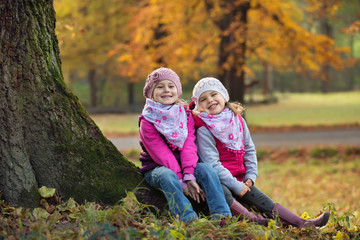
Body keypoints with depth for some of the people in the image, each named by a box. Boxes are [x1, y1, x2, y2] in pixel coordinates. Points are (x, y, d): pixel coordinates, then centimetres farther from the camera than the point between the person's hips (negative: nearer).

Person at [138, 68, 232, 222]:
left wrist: (189, 176, -24)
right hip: (155, 169, -4)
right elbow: (161, 154, -16)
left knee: (207, 169, -24)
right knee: (167, 175, -37)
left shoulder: (186, 115, 5)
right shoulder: (147, 121, -8)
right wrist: (181, 183, -24)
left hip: (182, 167, 4)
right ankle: (189, 219, -49)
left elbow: (189, 146, -8)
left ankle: (222, 217, -34)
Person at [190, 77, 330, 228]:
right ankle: (252, 219, -39)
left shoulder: (238, 120, 8)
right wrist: (236, 186, -19)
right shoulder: (204, 129, -14)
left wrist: (250, 177, 1)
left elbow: (249, 150, 15)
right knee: (222, 193, -38)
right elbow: (212, 164, -19)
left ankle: (302, 224, -14)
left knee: (264, 202, -5)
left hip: (240, 180, 6)